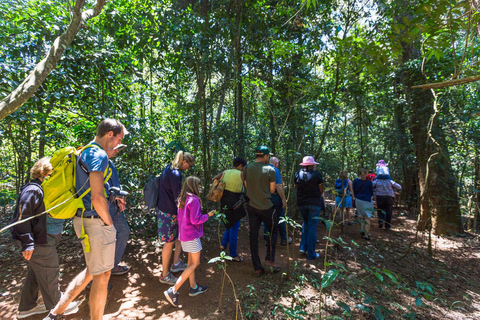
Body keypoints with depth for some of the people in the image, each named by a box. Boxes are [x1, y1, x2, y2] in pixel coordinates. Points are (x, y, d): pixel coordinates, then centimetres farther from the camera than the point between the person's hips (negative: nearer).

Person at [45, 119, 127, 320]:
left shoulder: (84, 153, 13)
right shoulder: (99, 155, -19)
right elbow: (97, 198, -25)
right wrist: (109, 223, -11)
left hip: (83, 219, 10)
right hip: (96, 222, -10)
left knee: (92, 271, 25)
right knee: (102, 276, 7)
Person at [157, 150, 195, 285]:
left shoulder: (168, 168, 6)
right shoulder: (175, 174, -24)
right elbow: (178, 198, -23)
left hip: (164, 207, 10)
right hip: (169, 213, -10)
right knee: (169, 243, 4)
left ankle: (176, 263, 35)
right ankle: (165, 275, 23)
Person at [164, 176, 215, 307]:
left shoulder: (182, 199, 6)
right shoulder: (194, 199, -20)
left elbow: (179, 217, 12)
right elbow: (195, 220, -22)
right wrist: (207, 215, -9)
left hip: (183, 233, 9)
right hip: (192, 235, -9)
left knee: (191, 261, 19)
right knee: (195, 263, 2)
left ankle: (193, 287, 32)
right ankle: (173, 290, 1)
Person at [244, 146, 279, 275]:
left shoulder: (247, 168, -1)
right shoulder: (270, 170, -13)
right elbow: (272, 190, -6)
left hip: (251, 206, 4)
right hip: (266, 207, -4)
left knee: (253, 235, 10)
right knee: (273, 231, 18)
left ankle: (257, 268, 19)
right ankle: (269, 260, 14)